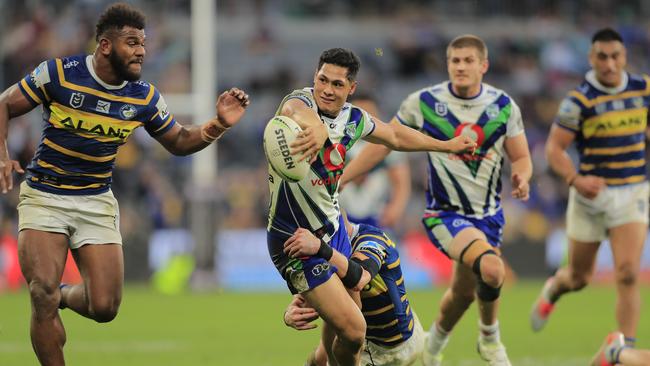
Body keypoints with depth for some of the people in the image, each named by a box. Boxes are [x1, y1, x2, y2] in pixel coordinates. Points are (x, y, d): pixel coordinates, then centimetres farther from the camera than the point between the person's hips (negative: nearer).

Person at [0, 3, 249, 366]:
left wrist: (219, 125, -8)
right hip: (44, 196, -3)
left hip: (97, 202, 3)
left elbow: (179, 141, 10)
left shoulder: (145, 98, -3)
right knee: (43, 295, -18)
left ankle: (63, 296, 29)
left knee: (104, 307, -6)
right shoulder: (59, 74, -14)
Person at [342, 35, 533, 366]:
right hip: (444, 212, -4)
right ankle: (490, 338, -1)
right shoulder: (423, 102, -8)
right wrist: (339, 180, 4)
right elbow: (383, 143, 3)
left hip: (488, 214, 4)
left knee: (463, 292, 13)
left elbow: (521, 157, 6)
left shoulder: (504, 106, -1)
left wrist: (521, 179, -18)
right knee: (491, 269, -29)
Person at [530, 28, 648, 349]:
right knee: (579, 278, 13)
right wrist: (576, 180, -28)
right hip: (592, 194, -2)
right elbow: (554, 148, -12)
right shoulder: (579, 100, -13)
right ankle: (553, 290, 50)